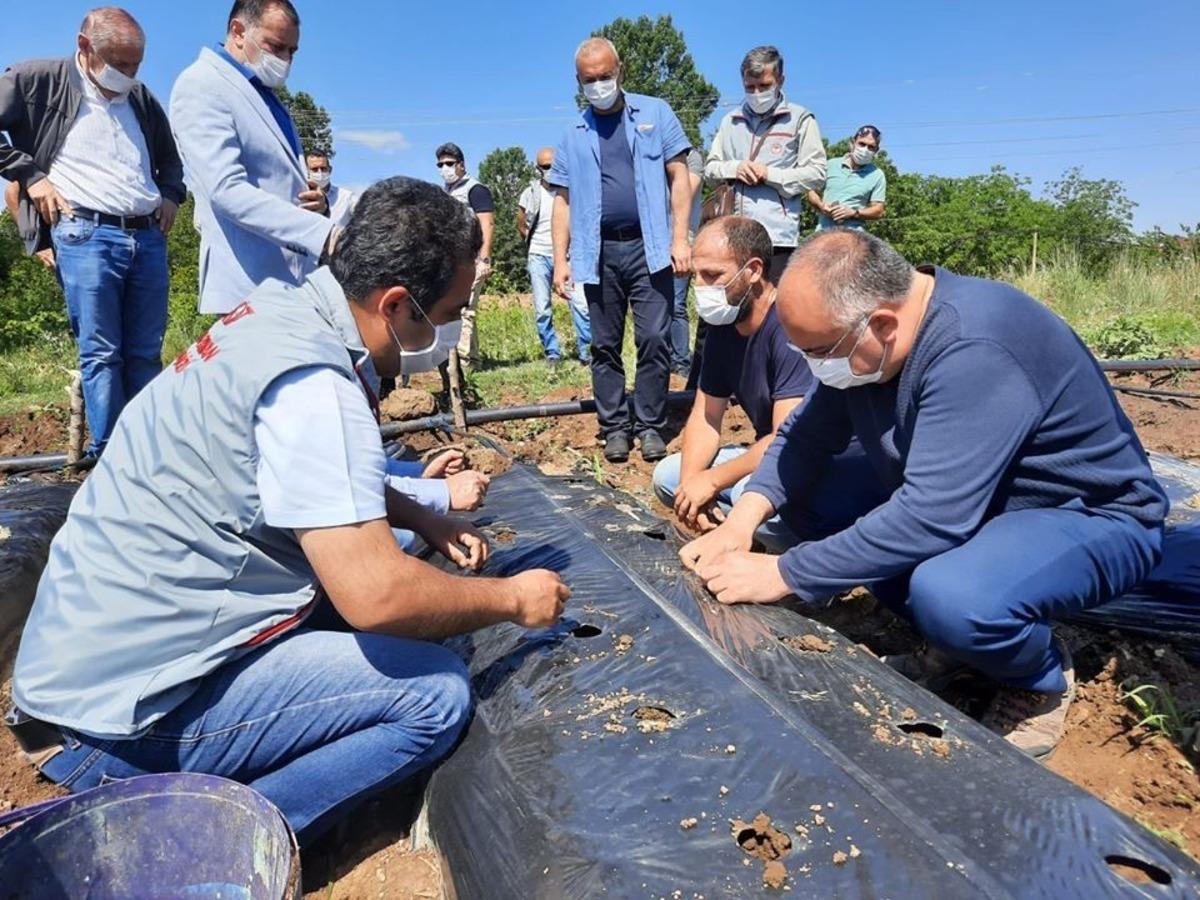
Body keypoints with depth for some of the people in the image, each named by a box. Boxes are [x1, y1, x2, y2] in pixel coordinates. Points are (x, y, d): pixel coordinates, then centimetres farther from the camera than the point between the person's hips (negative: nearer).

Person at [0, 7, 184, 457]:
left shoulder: (141, 98, 19)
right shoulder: (39, 81, 4)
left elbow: (170, 158, 32)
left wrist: (171, 195, 16)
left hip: (148, 237, 4)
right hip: (85, 234, -4)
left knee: (146, 355, 5)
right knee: (101, 354, -6)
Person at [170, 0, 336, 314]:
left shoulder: (266, 94, 21)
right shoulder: (201, 84, -5)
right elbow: (227, 189, -19)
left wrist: (316, 201, 3)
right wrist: (324, 232, -28)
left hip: (296, 277, 8)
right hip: (250, 283, -8)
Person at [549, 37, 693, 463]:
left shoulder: (655, 113, 7)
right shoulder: (574, 134, 12)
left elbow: (678, 177, 3)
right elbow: (563, 201, 11)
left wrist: (679, 238, -7)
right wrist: (560, 260, 2)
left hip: (648, 247, -2)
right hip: (598, 252, 2)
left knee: (654, 340, -4)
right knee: (604, 345, 5)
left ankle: (650, 426, 6)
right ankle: (614, 427, 14)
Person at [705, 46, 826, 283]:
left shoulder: (800, 119, 5)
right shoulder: (731, 120, 17)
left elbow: (816, 173, -1)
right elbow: (710, 168, 17)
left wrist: (769, 174, -10)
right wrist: (734, 168, -4)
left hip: (778, 234, -4)